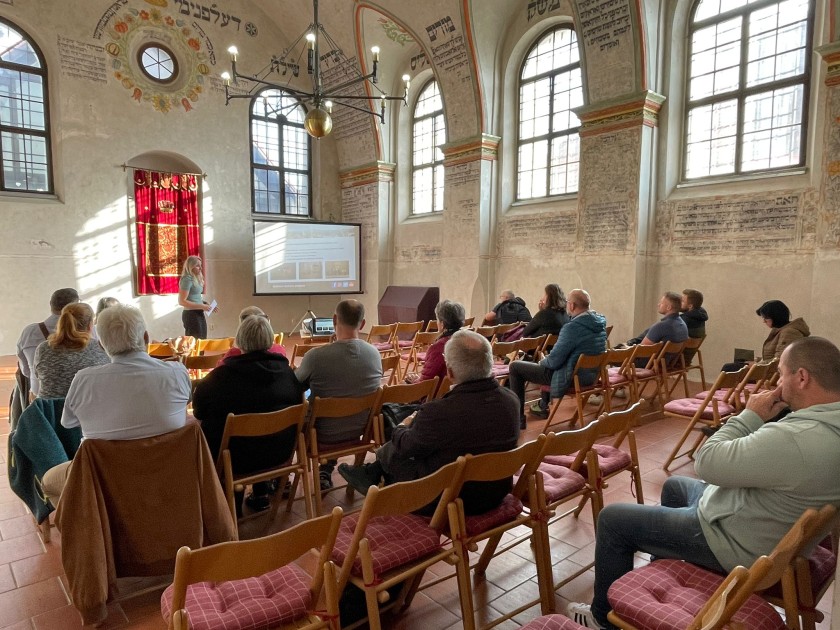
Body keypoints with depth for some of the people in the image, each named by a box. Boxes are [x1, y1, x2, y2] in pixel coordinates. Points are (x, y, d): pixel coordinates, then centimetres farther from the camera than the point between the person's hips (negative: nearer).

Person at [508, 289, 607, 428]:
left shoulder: (572, 327, -27)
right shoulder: (601, 322, -1)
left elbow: (554, 361, -23)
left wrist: (542, 362, -1)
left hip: (570, 378, -9)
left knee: (515, 367, 2)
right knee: (546, 360, 35)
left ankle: (518, 418, 6)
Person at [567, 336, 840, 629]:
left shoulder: (794, 439, -38)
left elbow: (707, 463, -26)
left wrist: (750, 416, -18)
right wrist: (763, 419, -3)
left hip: (738, 544, -10)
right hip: (774, 530, 10)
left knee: (612, 519, -1)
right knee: (674, 486, 32)